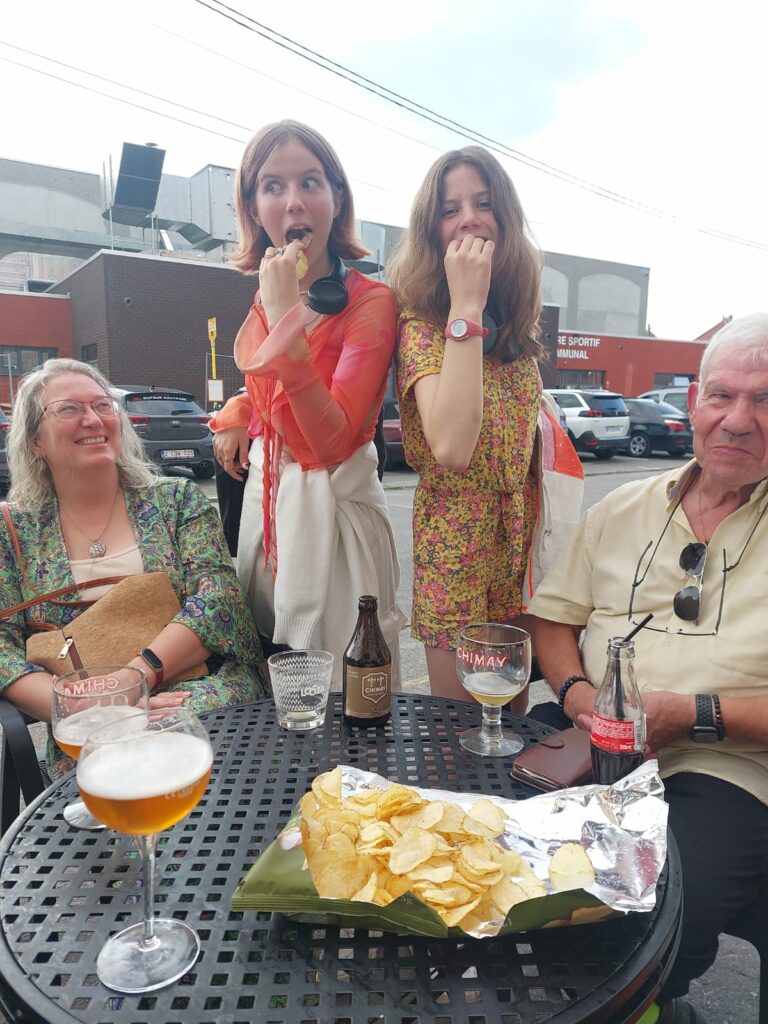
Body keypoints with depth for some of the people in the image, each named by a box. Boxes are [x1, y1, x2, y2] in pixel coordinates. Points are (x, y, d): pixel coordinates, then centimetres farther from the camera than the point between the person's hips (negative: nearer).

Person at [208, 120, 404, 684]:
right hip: (264, 499, 7)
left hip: (331, 505, -6)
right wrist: (236, 415, 7)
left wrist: (285, 317, -29)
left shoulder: (371, 301, -15)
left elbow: (331, 442, -26)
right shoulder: (265, 299, 5)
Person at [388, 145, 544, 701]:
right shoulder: (422, 323, -13)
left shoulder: (517, 316, 6)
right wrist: (465, 306, -27)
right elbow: (451, 448, -32)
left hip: (523, 535, 6)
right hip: (459, 542, -6)